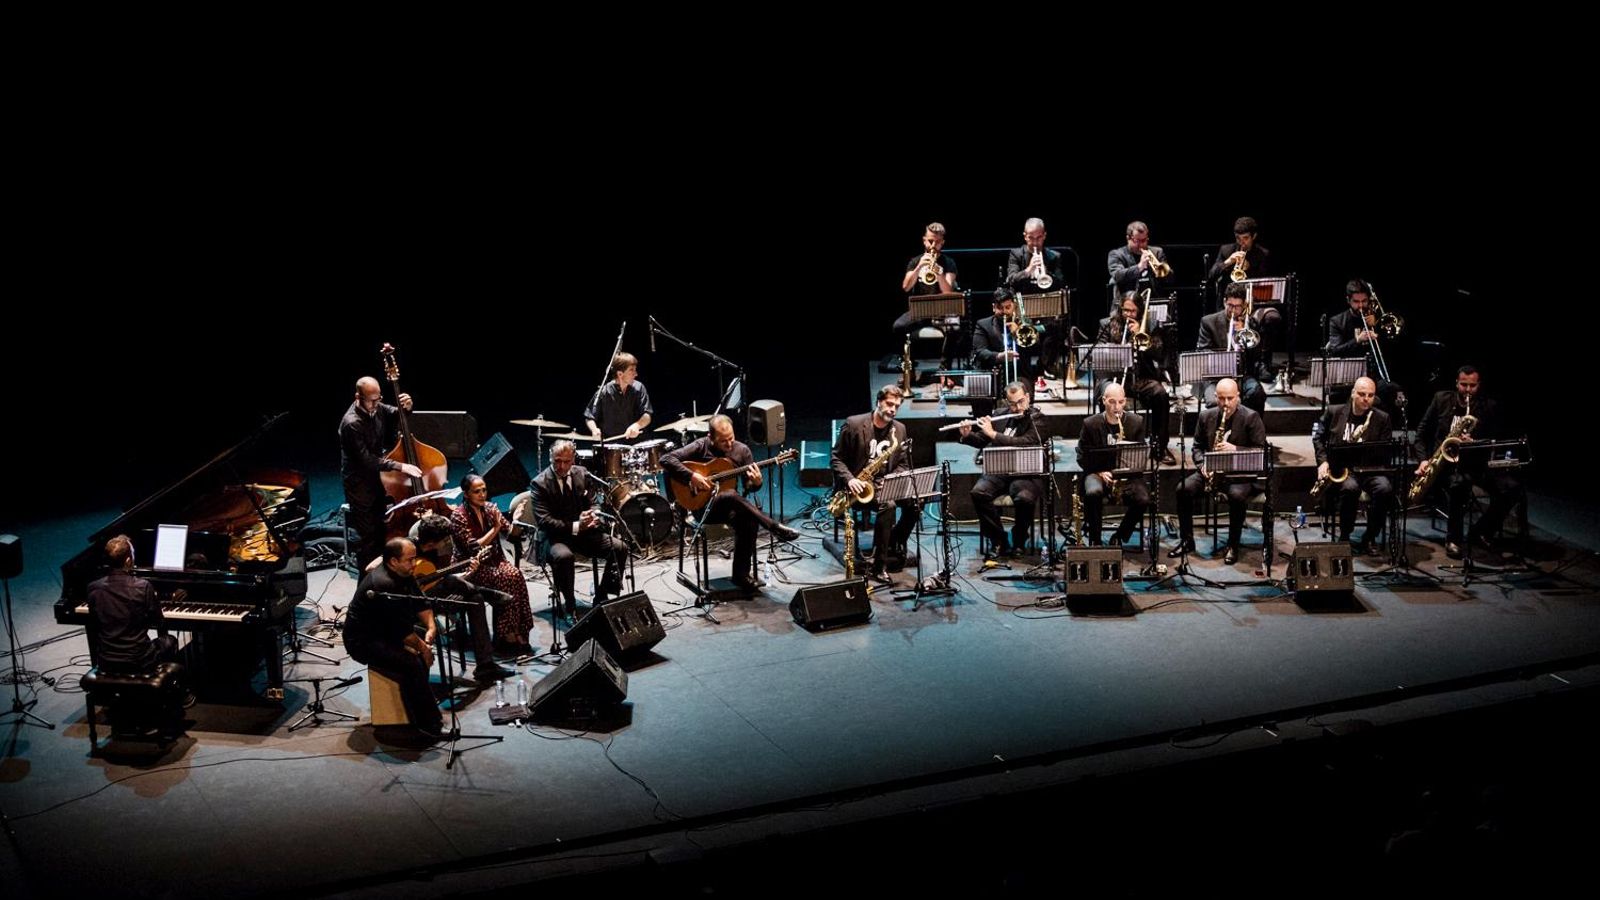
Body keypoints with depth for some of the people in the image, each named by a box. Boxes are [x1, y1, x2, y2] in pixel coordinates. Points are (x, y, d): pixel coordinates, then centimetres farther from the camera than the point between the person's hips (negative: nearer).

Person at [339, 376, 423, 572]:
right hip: (360, 484, -8)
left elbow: (396, 416, 14)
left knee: (381, 533, 17)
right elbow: (366, 460, -28)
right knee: (368, 537, -2)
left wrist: (406, 407, -11)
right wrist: (399, 466, -31)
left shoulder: (376, 408, -5)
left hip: (377, 477, 8)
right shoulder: (351, 423, -27)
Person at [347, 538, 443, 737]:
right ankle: (429, 726, -17)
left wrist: (430, 627, -6)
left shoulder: (402, 574, 1)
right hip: (363, 641, -11)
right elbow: (401, 629, -26)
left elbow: (421, 603, 11)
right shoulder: (384, 585, -29)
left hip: (385, 630, 11)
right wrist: (423, 648, -13)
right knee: (412, 664, -26)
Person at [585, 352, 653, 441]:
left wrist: (637, 425, -25)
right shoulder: (604, 392, -4)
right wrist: (594, 429, -17)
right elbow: (589, 417, 5)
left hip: (634, 441, 2)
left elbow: (647, 417, -3)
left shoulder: (638, 388, 1)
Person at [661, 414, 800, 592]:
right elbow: (666, 460, -13)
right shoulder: (701, 447, -6)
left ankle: (742, 574, -18)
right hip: (703, 506, -3)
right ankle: (776, 528, -30)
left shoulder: (742, 450, 4)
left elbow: (749, 485, 8)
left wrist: (756, 482, -17)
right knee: (731, 495, -36)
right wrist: (692, 476, -22)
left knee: (748, 519, -31)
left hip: (731, 507, 3)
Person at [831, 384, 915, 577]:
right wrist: (850, 479, -22)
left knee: (914, 501, -20)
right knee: (887, 505, -32)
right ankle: (878, 564, -26)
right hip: (858, 486, -5)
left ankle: (894, 545, 1)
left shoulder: (900, 429, 8)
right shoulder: (853, 424, -7)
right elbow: (837, 458, -5)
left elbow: (903, 463, 13)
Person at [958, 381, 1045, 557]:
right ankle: (998, 541, -8)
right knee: (978, 492, -24)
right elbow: (981, 441, 22)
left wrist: (993, 434, -20)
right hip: (998, 470, 4)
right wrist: (967, 435, 0)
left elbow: (1024, 443, -20)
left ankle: (1018, 542, -6)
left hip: (1026, 472, -4)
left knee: (1024, 498, -34)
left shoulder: (1036, 418, -5)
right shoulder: (999, 414, 11)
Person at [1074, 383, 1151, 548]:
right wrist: (1100, 472, -16)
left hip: (1127, 473, 1)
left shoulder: (1136, 422, 3)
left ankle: (1118, 537, -2)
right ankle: (1094, 539, -15)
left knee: (1143, 499, -27)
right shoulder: (1090, 424, -1)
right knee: (1093, 493, -36)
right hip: (1098, 472, -1)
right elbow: (1082, 456, 2)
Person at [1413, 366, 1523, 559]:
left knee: (1511, 487, -24)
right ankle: (1453, 539, -17)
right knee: (1458, 483, -37)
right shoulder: (1441, 399, 9)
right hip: (1444, 460, -2)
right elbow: (1422, 432, 11)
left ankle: (1481, 533, -4)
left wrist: (1473, 443, -17)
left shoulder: (1490, 406, 7)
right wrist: (1424, 459, -3)